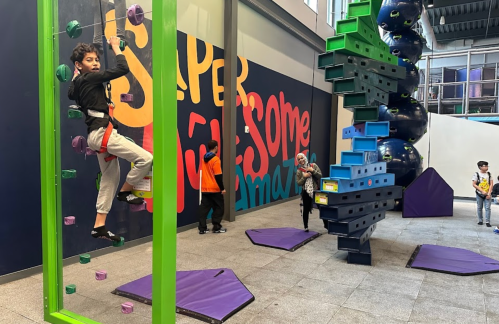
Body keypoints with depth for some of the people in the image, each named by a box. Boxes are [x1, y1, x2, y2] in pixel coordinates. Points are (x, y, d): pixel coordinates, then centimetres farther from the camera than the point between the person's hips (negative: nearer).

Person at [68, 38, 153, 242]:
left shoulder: (79, 83, 16)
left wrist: (75, 73, 40)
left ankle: (99, 227, 16)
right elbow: (122, 69, -15)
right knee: (145, 158, -16)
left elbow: (70, 94, 41)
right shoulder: (91, 78, -9)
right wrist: (116, 47, 1)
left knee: (110, 179, 12)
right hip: (102, 133, -10)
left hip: (98, 135, 10)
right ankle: (125, 192, 6)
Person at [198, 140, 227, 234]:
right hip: (215, 189, -6)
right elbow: (218, 176, -17)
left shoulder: (204, 159, 9)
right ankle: (216, 227, 10)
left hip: (205, 189, 6)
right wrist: (222, 188, -11)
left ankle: (202, 228, 8)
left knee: (204, 208, 7)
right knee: (218, 208, 7)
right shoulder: (215, 159, -14)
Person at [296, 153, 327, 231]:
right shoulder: (299, 171, 0)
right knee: (306, 209, 7)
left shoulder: (313, 166, 0)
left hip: (316, 190, 0)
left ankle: (326, 225, 19)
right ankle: (306, 227, 21)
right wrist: (304, 177, -15)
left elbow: (320, 176, -5)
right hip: (306, 192, 0)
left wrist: (313, 171, -16)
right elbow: (298, 183, -2)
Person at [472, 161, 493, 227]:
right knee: (479, 208, 8)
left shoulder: (489, 174, 4)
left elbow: (491, 184, 2)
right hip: (479, 194, -2)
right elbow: (474, 184, -9)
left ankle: (487, 222, 0)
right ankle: (480, 221, 19)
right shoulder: (477, 174, -5)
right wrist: (482, 191, -14)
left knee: (488, 207, -4)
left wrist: (489, 193, -7)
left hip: (487, 194, 2)